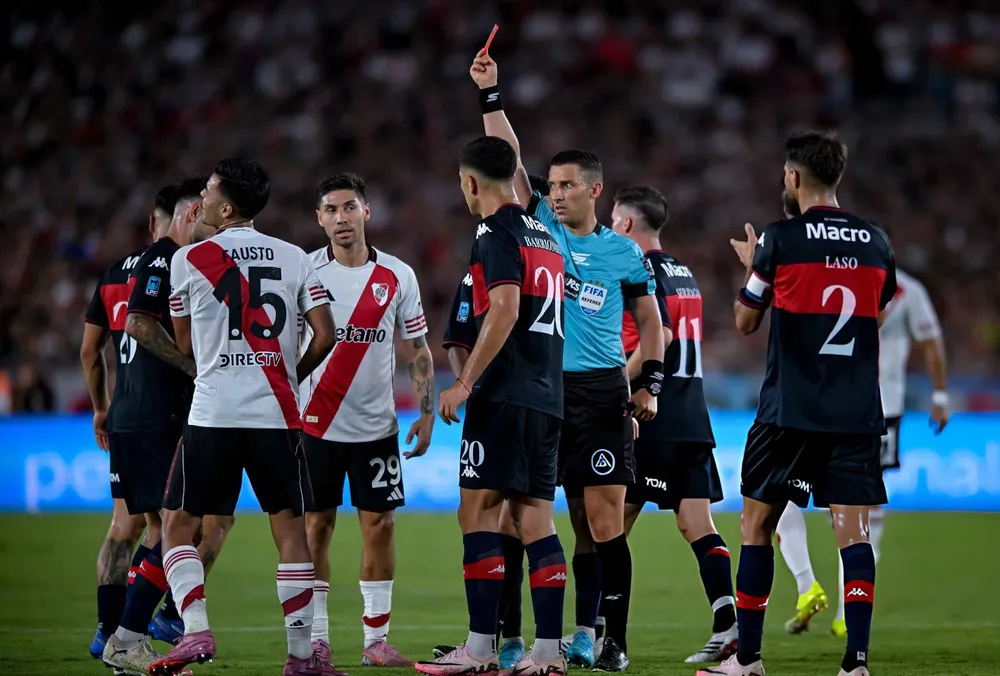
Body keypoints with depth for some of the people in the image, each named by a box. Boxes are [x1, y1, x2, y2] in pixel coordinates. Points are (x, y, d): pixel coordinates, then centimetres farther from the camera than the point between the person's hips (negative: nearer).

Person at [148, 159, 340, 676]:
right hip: (278, 415, 2)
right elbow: (324, 334, 4)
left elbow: (185, 345, 11)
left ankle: (195, 629, -10)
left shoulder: (189, 259, 1)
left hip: (212, 414, -2)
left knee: (178, 526, 8)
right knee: (290, 530, 9)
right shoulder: (294, 258, 8)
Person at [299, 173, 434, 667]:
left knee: (379, 525, 0)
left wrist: (426, 412, -1)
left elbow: (417, 350, 8)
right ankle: (315, 637, 7)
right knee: (316, 525, 0)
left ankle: (377, 639, 6)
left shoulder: (397, 276, 2)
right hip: (316, 423, -1)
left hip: (375, 425, 1)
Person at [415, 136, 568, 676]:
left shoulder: (497, 234, -8)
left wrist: (464, 383, -19)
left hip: (505, 395, -8)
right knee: (535, 517, 6)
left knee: (479, 512, -6)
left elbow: (504, 310, -20)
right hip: (546, 397, 8)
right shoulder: (545, 237, 19)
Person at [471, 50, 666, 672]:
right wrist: (490, 94, -6)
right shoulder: (540, 231, 9)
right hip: (544, 388, 2)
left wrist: (650, 384, 3)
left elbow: (650, 319, 15)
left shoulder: (623, 253, 7)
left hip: (603, 390, -2)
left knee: (605, 519, -5)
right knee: (582, 521, 3)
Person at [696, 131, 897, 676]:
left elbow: (745, 321, 4)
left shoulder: (780, 239, -6)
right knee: (852, 531, -1)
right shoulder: (875, 242, 7)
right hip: (857, 414, 3)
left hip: (789, 412, -3)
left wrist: (749, 266, 22)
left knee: (757, 525, 9)